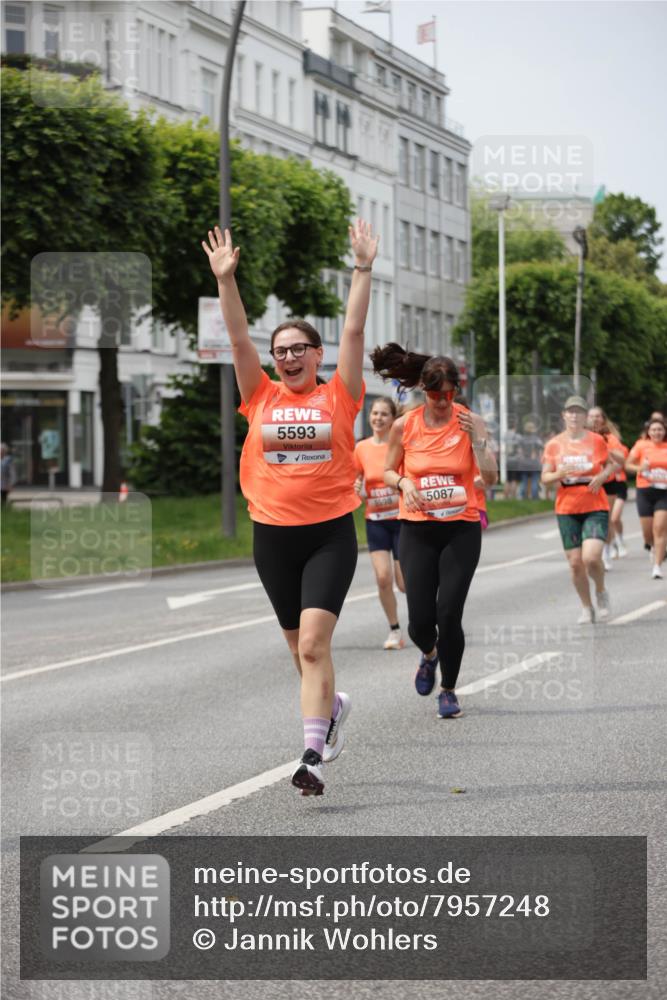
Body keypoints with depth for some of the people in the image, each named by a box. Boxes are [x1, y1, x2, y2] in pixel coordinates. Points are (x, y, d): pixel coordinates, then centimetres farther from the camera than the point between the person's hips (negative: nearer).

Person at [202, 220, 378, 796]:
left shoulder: (338, 397, 1)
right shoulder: (261, 397, 6)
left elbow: (354, 332, -3)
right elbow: (239, 338, 0)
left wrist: (363, 271, -8)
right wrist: (225, 279, -7)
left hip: (330, 534, -3)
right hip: (273, 535, 3)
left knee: (313, 645, -15)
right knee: (301, 647, 16)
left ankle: (313, 756, -17)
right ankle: (332, 706, 44)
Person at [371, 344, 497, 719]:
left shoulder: (470, 421, -4)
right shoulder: (404, 426, -2)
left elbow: (490, 477, -8)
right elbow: (388, 472, 11)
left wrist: (477, 438, -20)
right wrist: (404, 482, -10)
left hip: (461, 528, -1)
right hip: (418, 529, 1)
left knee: (449, 615, -8)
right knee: (421, 621, -4)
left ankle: (449, 690, 13)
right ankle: (429, 654, 34)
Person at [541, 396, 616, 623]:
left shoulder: (596, 440, 1)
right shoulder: (554, 445, 3)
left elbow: (609, 464, 13)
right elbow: (545, 478, 5)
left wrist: (601, 477, -8)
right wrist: (559, 474, -16)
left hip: (595, 508, -2)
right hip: (567, 510, 2)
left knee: (591, 558, -18)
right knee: (575, 563, 1)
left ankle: (601, 592, 12)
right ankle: (587, 608, 19)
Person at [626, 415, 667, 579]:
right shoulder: (641, 445, -1)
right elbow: (627, 465, 5)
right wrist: (639, 468, -14)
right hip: (645, 491, 1)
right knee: (647, 531, 7)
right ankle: (652, 546, 42)